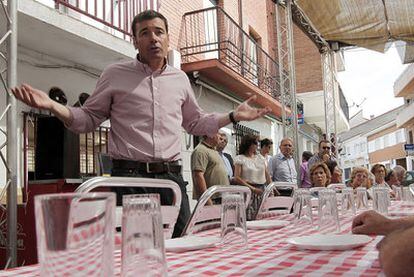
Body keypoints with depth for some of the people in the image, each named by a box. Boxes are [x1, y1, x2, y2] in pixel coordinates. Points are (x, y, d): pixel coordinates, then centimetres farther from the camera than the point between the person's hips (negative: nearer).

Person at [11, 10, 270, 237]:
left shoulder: (180, 79, 14)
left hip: (171, 176, 4)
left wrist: (234, 115, 17)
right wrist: (52, 105, -8)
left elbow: (196, 122, 26)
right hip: (129, 175, -3)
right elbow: (88, 120, 8)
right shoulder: (115, 74, 5)